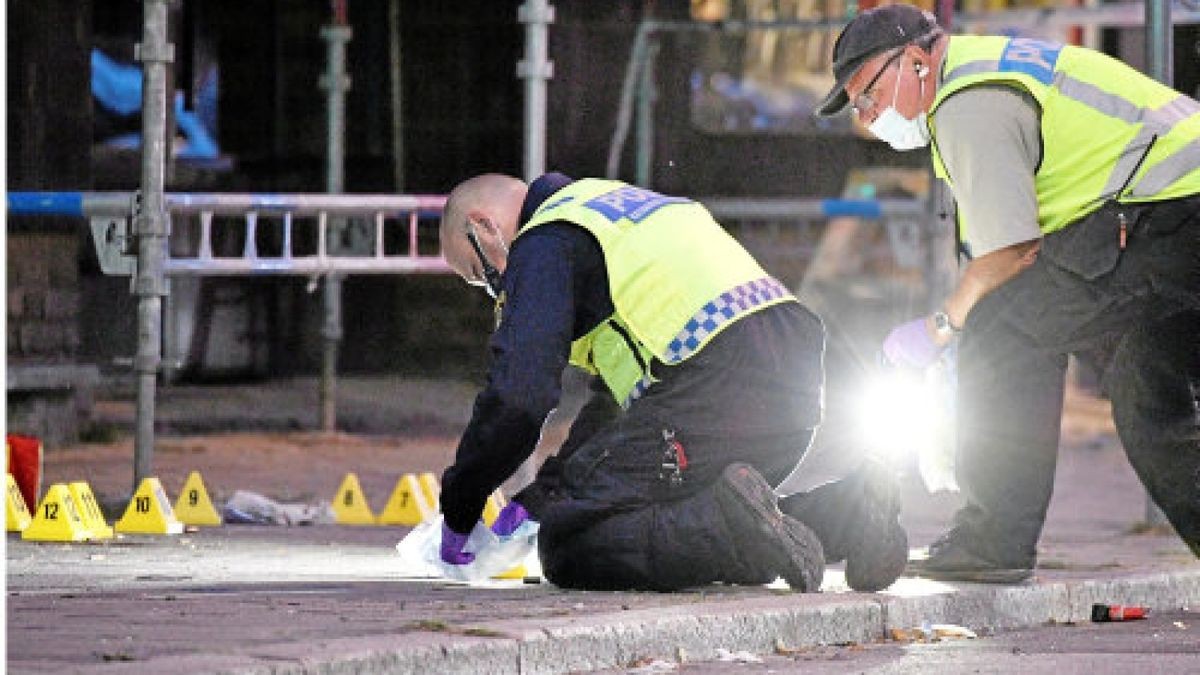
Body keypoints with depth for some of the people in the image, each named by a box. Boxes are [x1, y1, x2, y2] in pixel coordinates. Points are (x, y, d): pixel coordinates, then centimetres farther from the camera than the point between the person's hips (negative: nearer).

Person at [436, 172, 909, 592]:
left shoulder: (544, 244, 3)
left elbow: (518, 395, -10)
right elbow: (616, 394, 35)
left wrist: (458, 510, 2)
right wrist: (540, 494, 29)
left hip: (717, 392, -9)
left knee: (569, 546, -6)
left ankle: (739, 525, -25)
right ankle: (843, 512, 8)